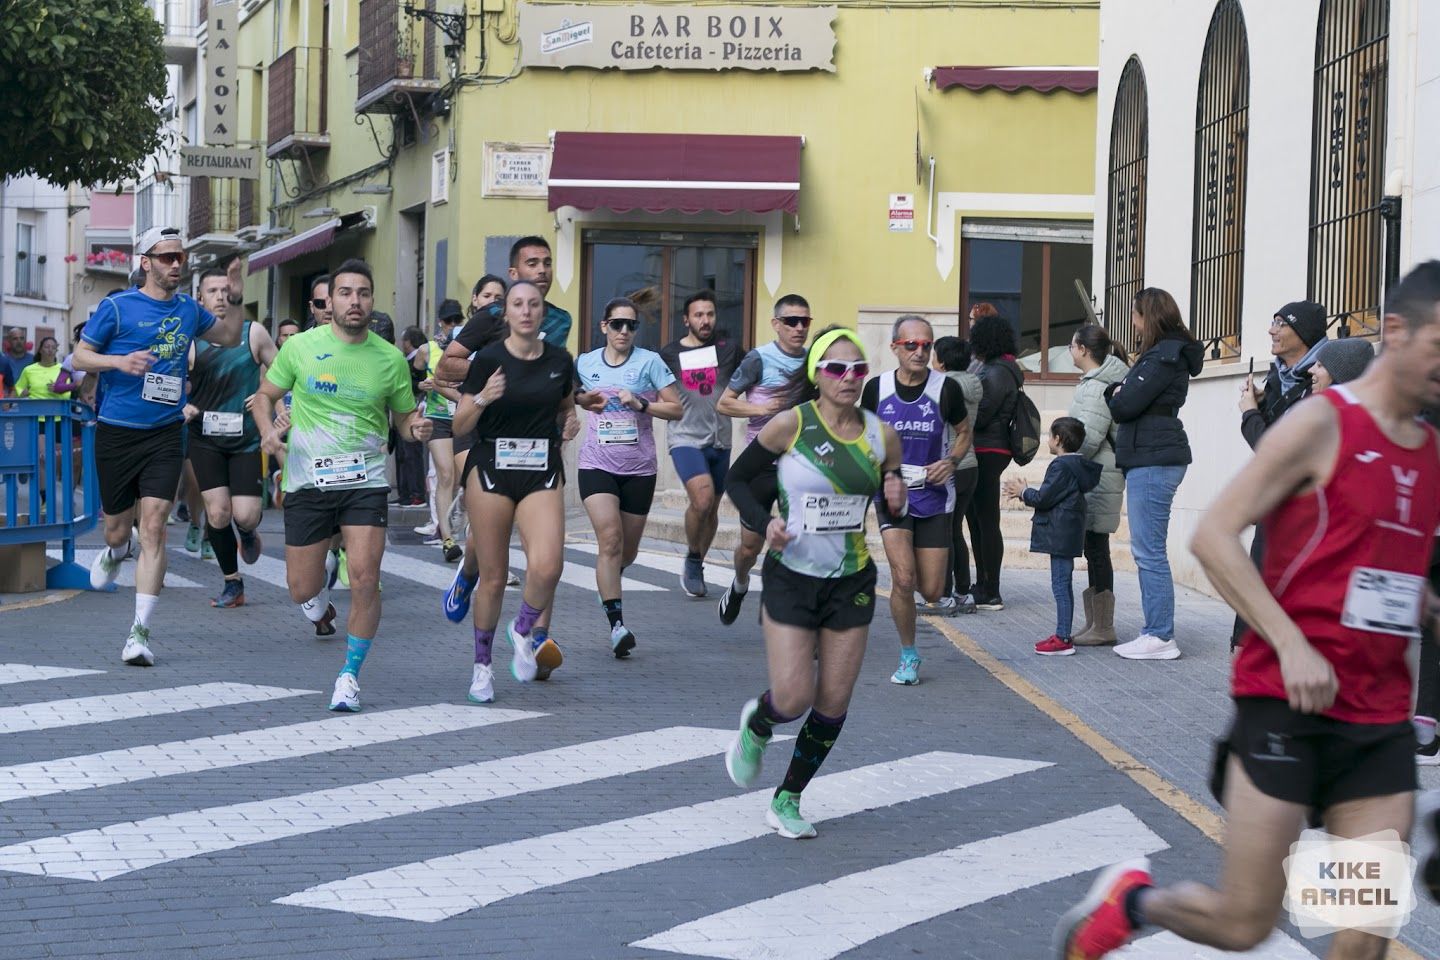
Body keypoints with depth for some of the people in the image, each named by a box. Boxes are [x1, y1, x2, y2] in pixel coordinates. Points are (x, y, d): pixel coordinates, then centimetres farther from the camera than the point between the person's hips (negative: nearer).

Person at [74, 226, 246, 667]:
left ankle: (140, 631, -11)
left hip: (165, 433, 1)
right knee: (118, 529, 10)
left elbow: (229, 337, 24)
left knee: (153, 527, -12)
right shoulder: (117, 307, -4)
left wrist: (235, 300, 6)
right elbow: (80, 356, -1)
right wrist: (120, 361, -19)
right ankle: (114, 553, 51)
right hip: (116, 432, -1)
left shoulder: (188, 309, 8)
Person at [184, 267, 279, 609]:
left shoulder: (253, 333, -1)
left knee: (245, 515, -9)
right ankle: (232, 583, 12)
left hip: (247, 437, 0)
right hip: (206, 437, 0)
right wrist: (183, 407, -14)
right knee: (217, 511, -7)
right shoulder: (191, 341, -2)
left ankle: (248, 534, 31)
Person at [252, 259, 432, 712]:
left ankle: (349, 675, 2)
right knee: (302, 589, 6)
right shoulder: (301, 346, -1)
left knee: (365, 579, -15)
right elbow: (265, 395, 10)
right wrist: (267, 429, -10)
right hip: (307, 481, 1)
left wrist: (416, 428, -12)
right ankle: (319, 609, 45)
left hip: (364, 482, 0)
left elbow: (403, 418, 12)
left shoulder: (390, 358, 1)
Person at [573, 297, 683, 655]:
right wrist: (585, 400, 0)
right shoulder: (585, 363, 4)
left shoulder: (649, 362, -2)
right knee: (610, 539, -19)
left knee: (627, 551, 10)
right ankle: (616, 624, -21)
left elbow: (676, 409, -2)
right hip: (597, 464, 0)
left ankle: (608, 581, 45)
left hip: (639, 468, 0)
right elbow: (576, 397, 23)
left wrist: (641, 404, -16)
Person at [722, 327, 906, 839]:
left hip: (852, 583, 4)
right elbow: (738, 479, -1)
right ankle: (755, 725, 28)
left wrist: (897, 501, -11)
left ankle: (788, 800, 23)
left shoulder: (881, 435, -1)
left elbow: (891, 502, 13)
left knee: (833, 704, 4)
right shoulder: (790, 425, -11)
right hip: (791, 578, -3)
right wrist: (765, 522, -17)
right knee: (793, 699, -9)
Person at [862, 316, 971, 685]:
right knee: (903, 579, -16)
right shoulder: (877, 388, -2)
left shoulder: (946, 388, -5)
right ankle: (908, 657, 3)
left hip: (933, 494, 1)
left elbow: (964, 432, 10)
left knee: (932, 592, 1)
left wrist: (950, 461, -9)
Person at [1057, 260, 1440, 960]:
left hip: (1381, 719, 6)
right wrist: (1291, 644, -23)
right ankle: (1129, 900, 27)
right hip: (1285, 704, -6)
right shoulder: (1322, 423, -8)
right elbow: (1213, 536, -15)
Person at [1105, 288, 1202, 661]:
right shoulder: (1170, 353, 19)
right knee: (1148, 551, 12)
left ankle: (1161, 637, -6)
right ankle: (1157, 632, 15)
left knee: (1149, 552, -8)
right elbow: (1125, 397, 18)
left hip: (1153, 461, -11)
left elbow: (1125, 405, -16)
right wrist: (1120, 395, 0)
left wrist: (1115, 394, 3)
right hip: (1149, 459, 11)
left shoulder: (1163, 356, -13)